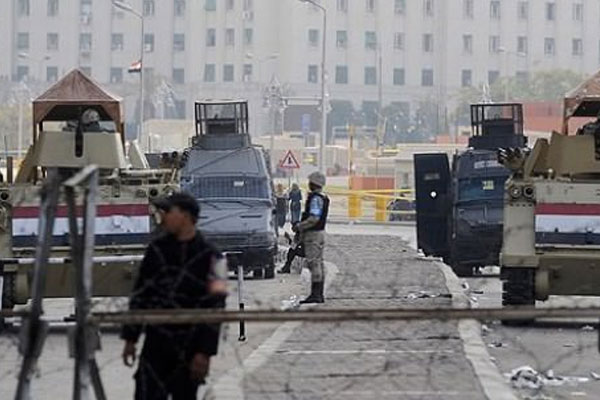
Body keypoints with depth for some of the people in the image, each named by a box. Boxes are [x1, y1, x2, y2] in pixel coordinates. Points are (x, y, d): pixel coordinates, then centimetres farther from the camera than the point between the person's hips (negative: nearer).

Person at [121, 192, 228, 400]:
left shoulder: (209, 258, -6)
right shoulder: (157, 249, 6)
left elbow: (214, 308, -7)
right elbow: (140, 295, 12)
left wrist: (205, 352, -12)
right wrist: (130, 338, 10)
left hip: (189, 349, -3)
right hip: (156, 342, 3)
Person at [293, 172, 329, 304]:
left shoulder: (315, 198, -18)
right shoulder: (323, 198, 14)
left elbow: (314, 218, -24)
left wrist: (299, 226, -14)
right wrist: (301, 225, 19)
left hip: (313, 234, -11)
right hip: (320, 232, 11)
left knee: (314, 263, -10)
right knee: (319, 263, 12)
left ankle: (315, 294, -11)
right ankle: (319, 294, 16)